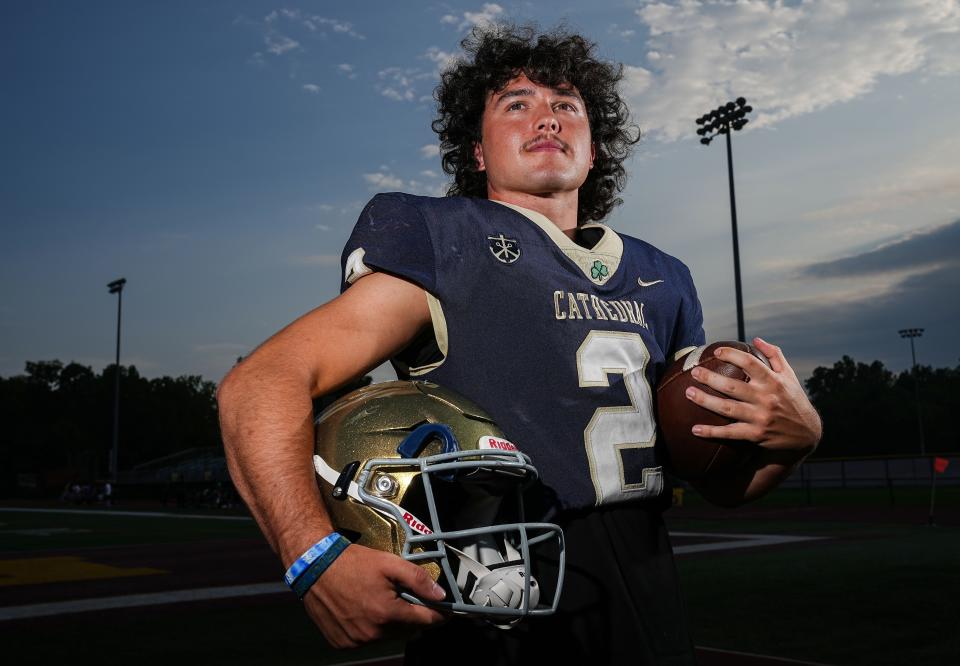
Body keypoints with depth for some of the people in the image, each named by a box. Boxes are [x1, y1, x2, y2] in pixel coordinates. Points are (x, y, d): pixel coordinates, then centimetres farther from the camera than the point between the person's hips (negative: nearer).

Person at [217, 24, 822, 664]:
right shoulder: (445, 245, -6)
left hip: (649, 610, 6)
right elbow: (261, 386, -16)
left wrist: (796, 435, -6)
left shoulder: (661, 280, 11)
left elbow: (724, 480, 15)